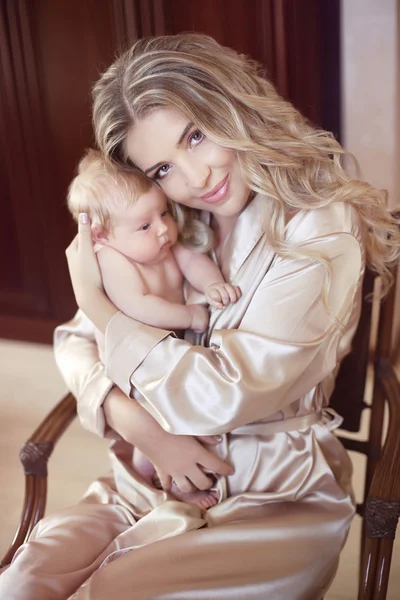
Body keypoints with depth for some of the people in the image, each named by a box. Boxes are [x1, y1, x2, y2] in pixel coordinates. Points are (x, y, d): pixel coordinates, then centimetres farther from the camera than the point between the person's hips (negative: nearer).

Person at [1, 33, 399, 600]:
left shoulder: (320, 233, -15)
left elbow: (226, 396, -21)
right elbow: (74, 341, 2)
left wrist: (98, 304, -14)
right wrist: (133, 420, -17)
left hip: (279, 501, -4)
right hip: (156, 476, 4)